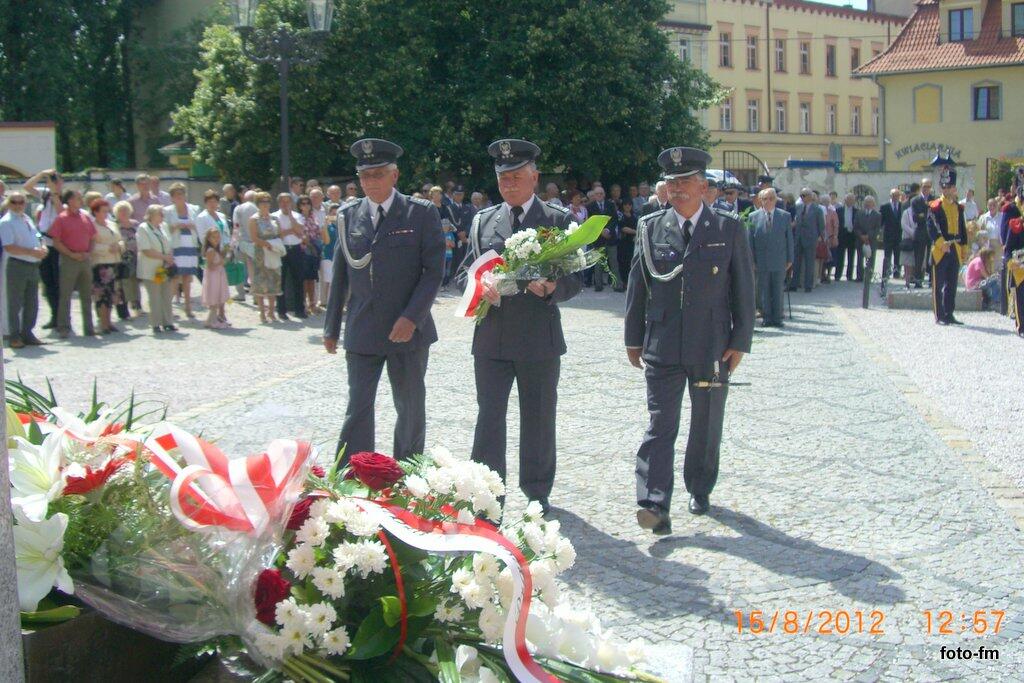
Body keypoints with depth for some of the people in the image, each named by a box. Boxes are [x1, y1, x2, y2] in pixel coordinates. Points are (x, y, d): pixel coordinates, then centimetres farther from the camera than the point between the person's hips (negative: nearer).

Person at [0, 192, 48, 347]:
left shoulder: (27, 219, 16)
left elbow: (38, 238, 20)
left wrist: (42, 248, -3)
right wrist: (32, 252, -22)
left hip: (33, 265, 7)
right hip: (17, 266, -7)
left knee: (32, 303, 13)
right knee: (15, 303, 0)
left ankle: (27, 333, 24)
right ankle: (14, 336, 8)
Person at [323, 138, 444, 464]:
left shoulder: (422, 213, -3)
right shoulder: (349, 215, 7)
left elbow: (434, 270, -7)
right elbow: (340, 275, 11)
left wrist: (412, 317, -16)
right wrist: (332, 327, 10)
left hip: (408, 331, -2)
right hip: (361, 333, 2)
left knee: (411, 410, 10)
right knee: (357, 412, -1)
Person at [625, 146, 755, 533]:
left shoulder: (729, 230, 0)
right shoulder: (650, 228, 3)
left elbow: (743, 290, 2)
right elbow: (637, 285, 7)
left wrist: (740, 341, -2)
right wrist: (634, 338, 5)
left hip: (712, 348, 0)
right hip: (662, 346, 0)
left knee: (706, 426, 13)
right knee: (660, 425, -8)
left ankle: (700, 490, 31)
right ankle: (655, 505, -13)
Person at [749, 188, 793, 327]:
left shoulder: (785, 216, 4)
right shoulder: (753, 216, 2)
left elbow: (789, 239, 5)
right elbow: (750, 240, 2)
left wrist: (790, 259, 2)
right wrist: (751, 260, -3)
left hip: (779, 261, 0)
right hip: (761, 262, 0)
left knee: (778, 291, 5)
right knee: (764, 292, 4)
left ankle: (777, 318, 11)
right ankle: (767, 318, 11)